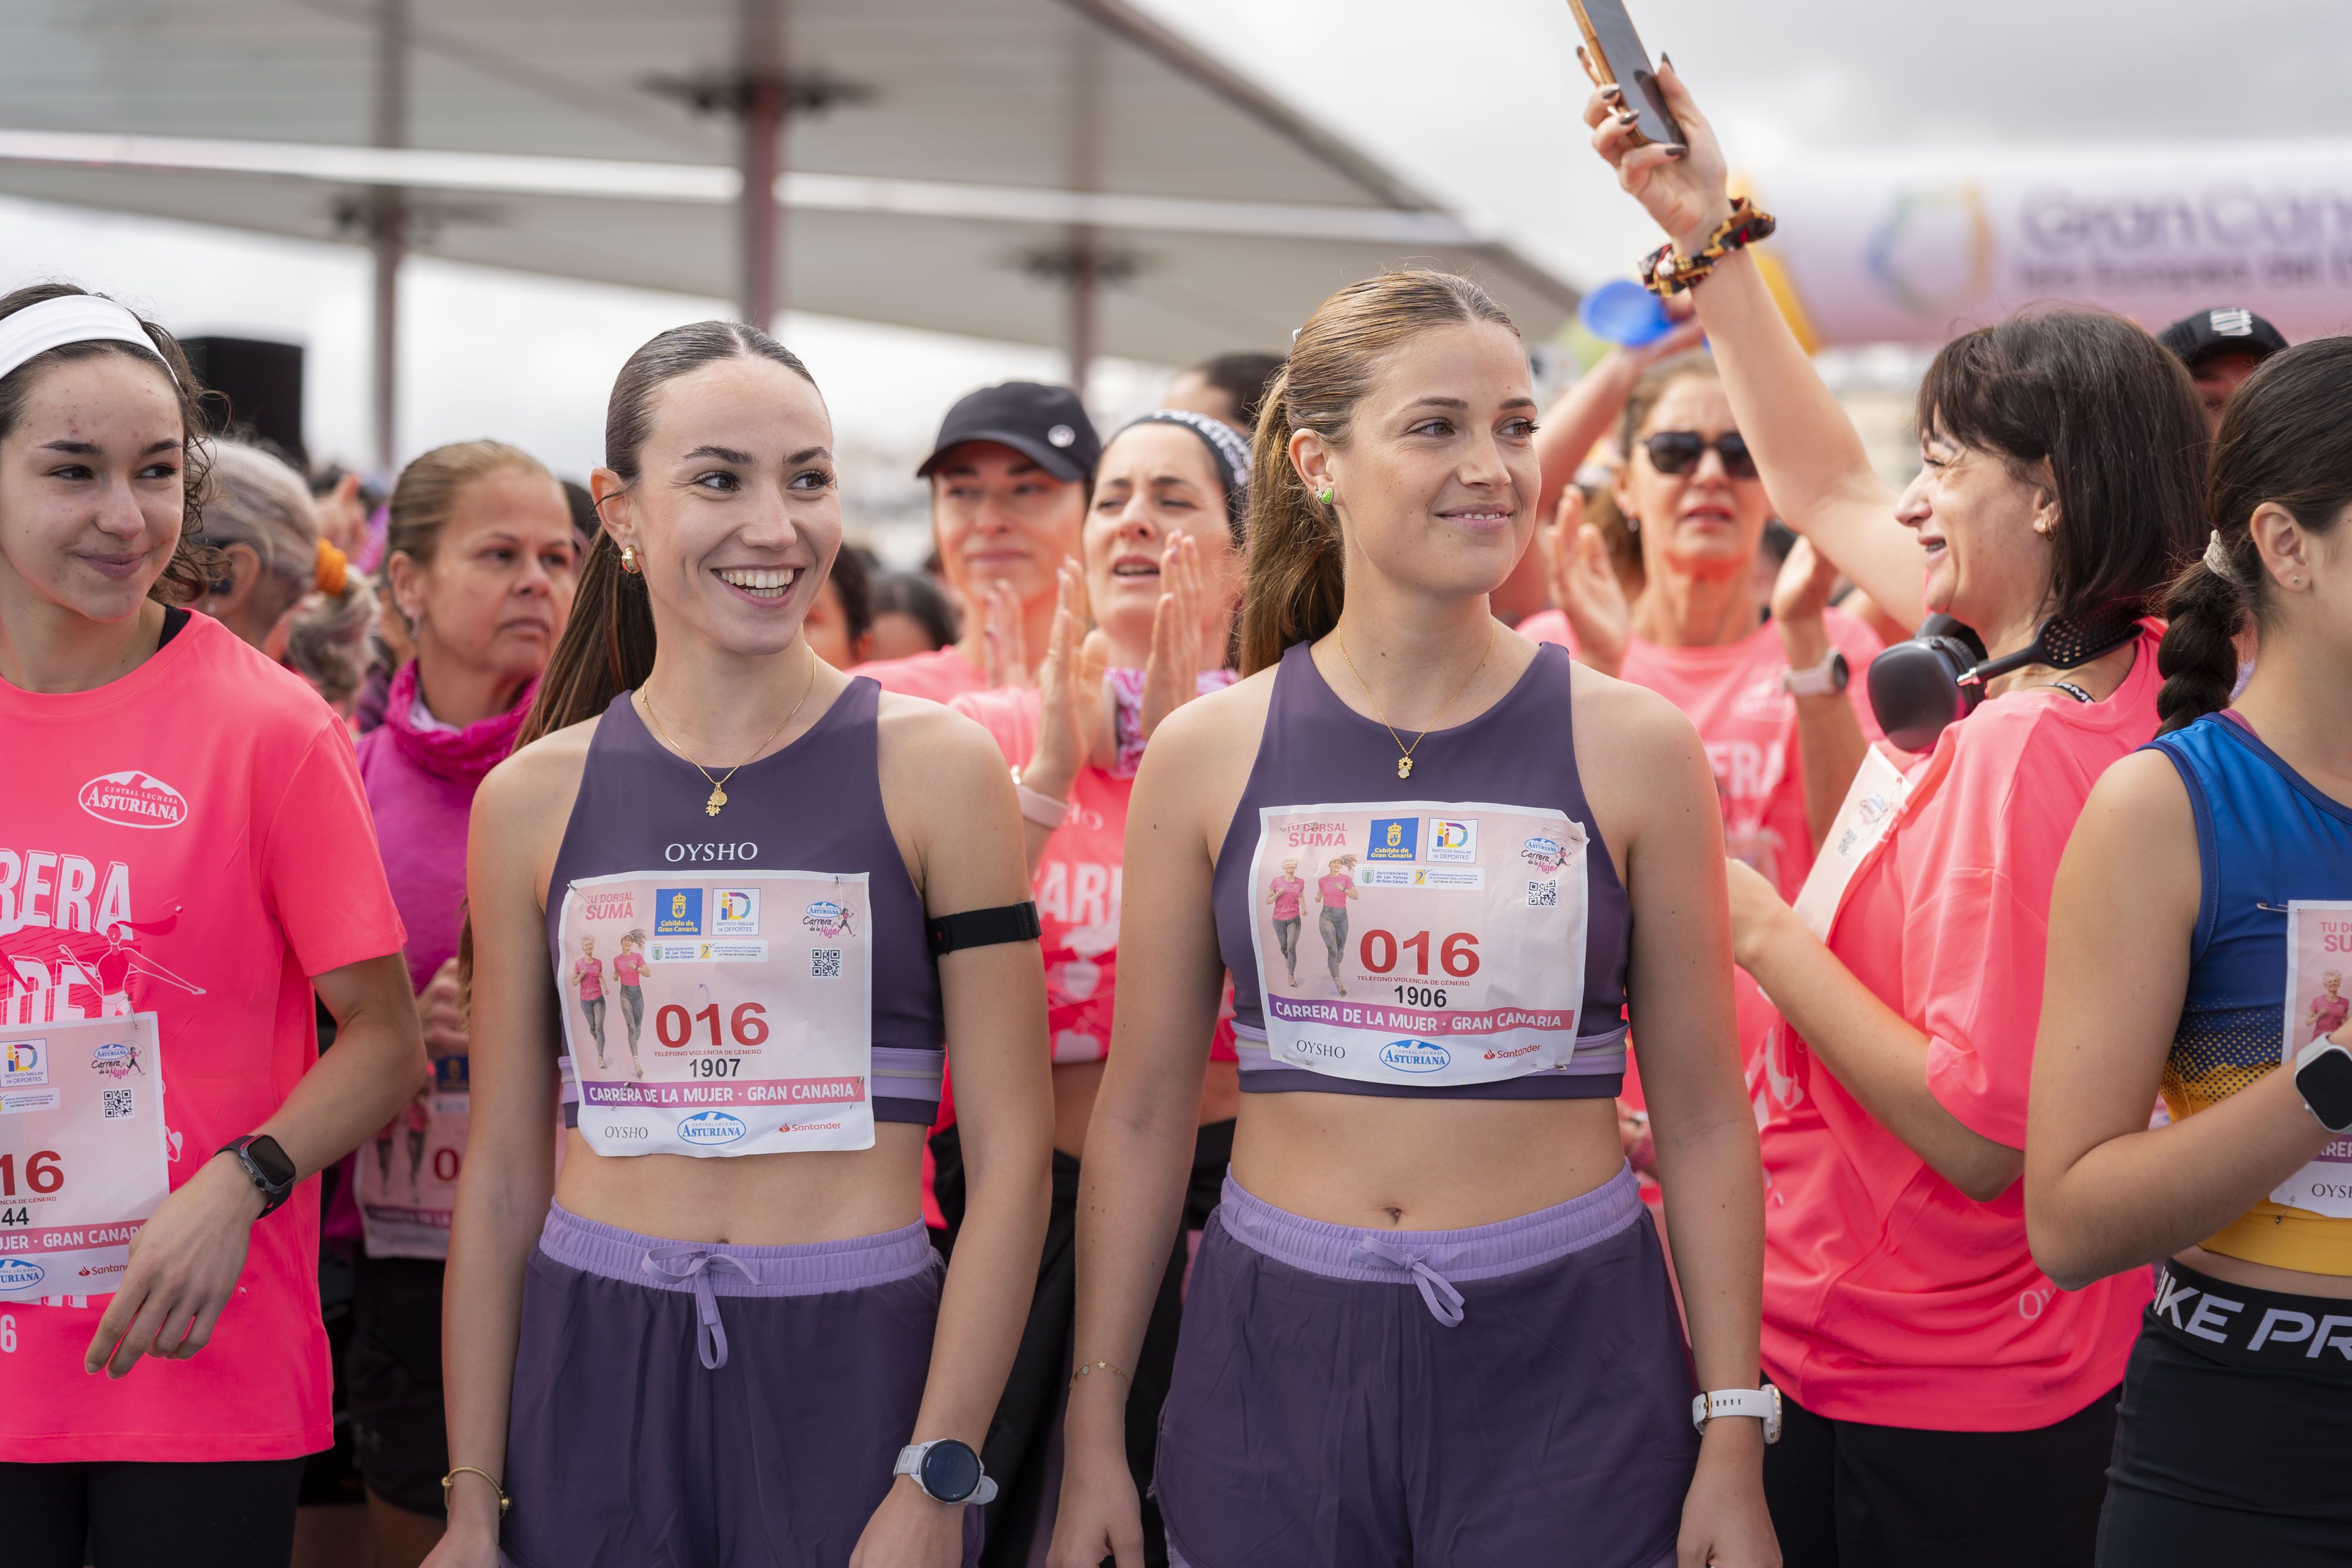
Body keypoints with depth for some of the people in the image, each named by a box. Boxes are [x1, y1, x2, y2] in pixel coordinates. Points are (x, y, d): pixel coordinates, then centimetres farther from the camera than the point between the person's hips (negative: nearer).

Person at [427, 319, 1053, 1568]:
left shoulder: (930, 769, -2)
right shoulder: (533, 800, 4)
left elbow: (1008, 1152, -5)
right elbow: (501, 1174, 7)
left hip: (850, 1369, -2)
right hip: (593, 1371, 2)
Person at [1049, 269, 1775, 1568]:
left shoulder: (1632, 749, -1)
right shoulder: (1208, 755, 1)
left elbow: (1703, 1119, 2)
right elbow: (1140, 1116, 6)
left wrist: (1732, 1441, -1)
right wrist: (1094, 1436, 6)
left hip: (1565, 1364, -1)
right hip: (1274, 1359, 1)